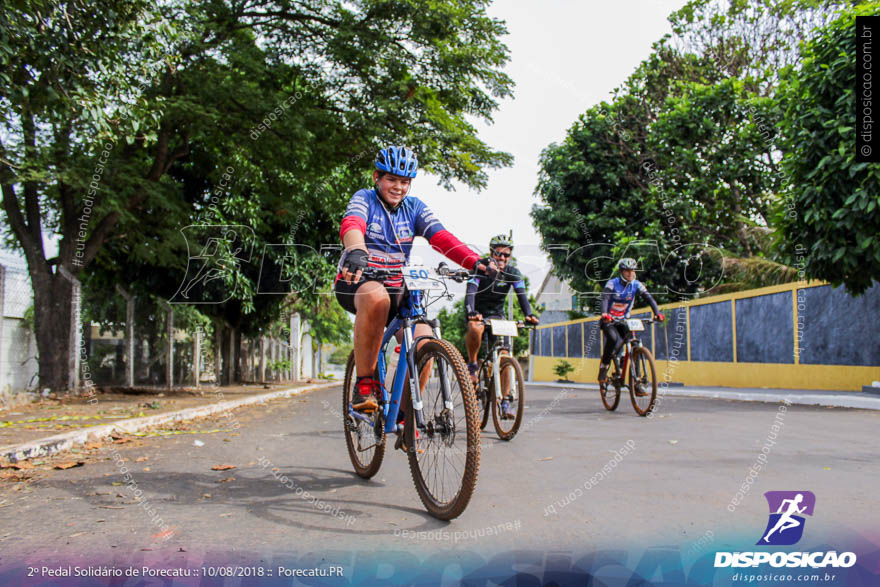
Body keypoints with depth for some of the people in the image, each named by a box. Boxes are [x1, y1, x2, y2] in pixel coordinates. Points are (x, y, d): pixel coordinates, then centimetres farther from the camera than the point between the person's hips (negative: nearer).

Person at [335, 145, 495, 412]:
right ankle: (365, 383, -26)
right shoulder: (364, 198, -4)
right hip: (356, 282, -4)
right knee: (376, 296, -39)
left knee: (424, 339, -20)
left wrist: (475, 262, -28)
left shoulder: (414, 207, 6)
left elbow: (441, 237, -10)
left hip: (396, 289, 4)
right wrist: (356, 252, -51)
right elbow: (351, 225, -27)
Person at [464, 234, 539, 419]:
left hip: (497, 315, 3)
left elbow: (522, 295, -19)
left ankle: (505, 402, -2)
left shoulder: (513, 273, -7)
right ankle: (472, 365, -16)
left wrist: (529, 314, -39)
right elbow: (470, 292, -31)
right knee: (475, 328, -40)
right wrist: (471, 312, -50)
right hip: (478, 313, -3)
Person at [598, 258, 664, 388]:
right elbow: (605, 298, -30)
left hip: (624, 320, 4)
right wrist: (604, 313, -49)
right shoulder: (612, 283, -15)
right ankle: (603, 367, -13)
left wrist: (657, 312, -34)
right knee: (613, 338, -33)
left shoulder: (636, 285, -5)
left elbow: (649, 298, -16)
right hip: (609, 320, -3)